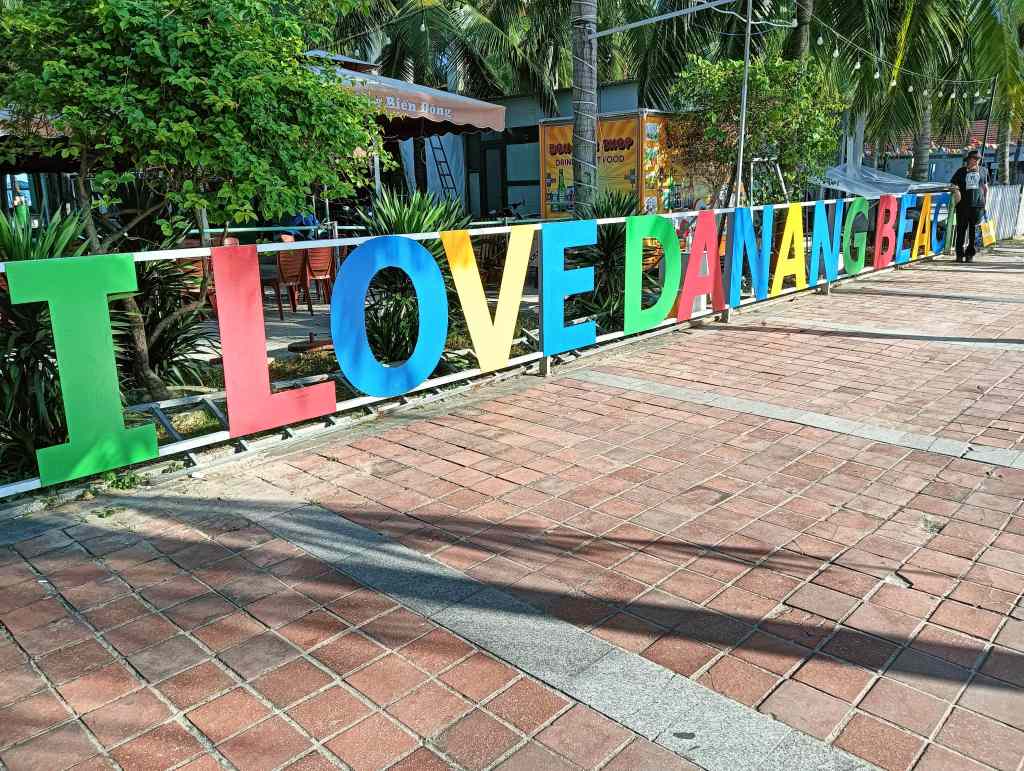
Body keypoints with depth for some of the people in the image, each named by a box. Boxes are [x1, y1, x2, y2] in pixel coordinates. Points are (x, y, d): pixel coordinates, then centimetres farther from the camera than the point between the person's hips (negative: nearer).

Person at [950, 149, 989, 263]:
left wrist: (985, 202, 15)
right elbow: (953, 184, 7)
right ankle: (960, 254, 5)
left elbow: (985, 187, 19)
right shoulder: (961, 171, 6)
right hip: (963, 204, -1)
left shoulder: (983, 171, 12)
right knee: (961, 228, -1)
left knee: (974, 229, 1)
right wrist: (956, 190, -14)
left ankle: (970, 254, 8)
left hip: (978, 204, 1)